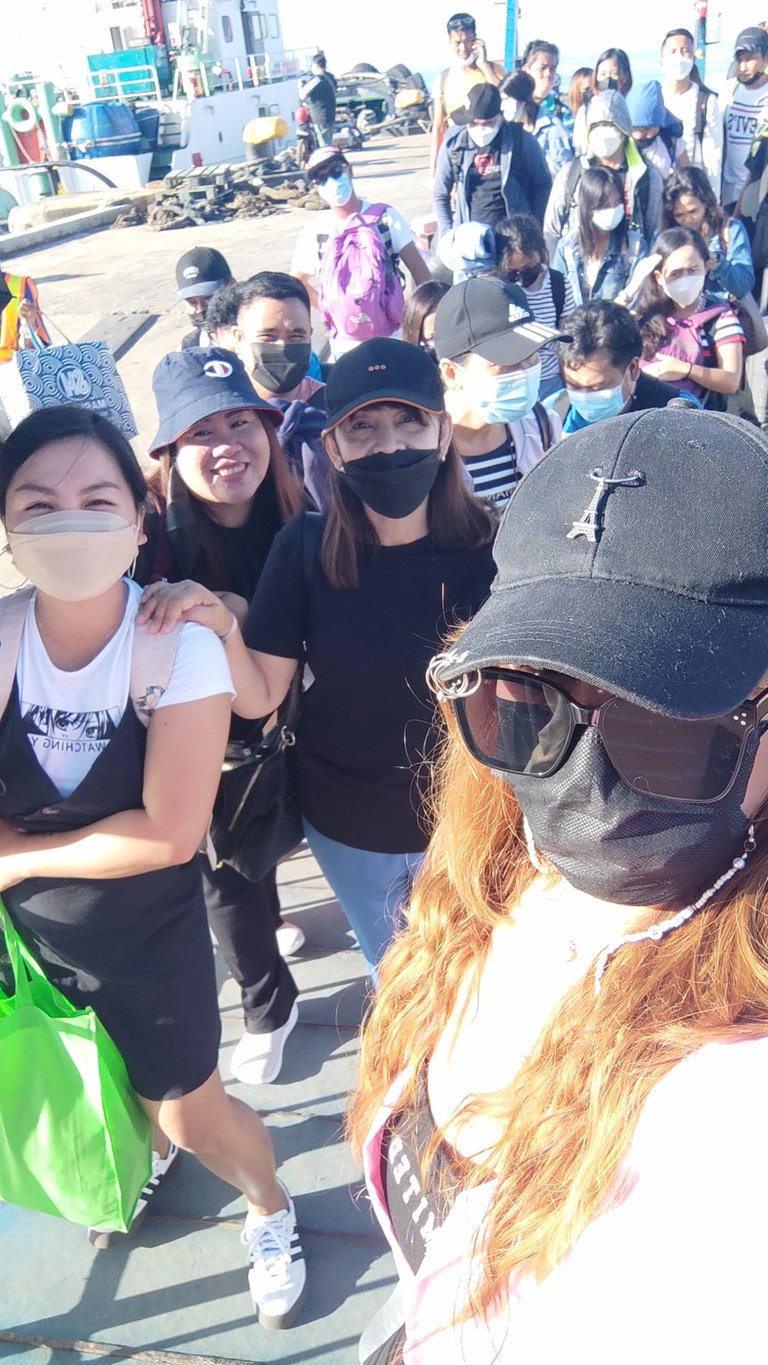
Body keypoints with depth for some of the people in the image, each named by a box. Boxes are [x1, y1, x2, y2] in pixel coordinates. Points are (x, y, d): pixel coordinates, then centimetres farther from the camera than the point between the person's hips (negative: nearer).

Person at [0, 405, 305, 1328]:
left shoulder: (181, 649, -24)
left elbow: (168, 834, -24)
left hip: (151, 935, -3)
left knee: (192, 1112, 11)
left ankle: (270, 1211, 45)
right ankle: (150, 1149, 62)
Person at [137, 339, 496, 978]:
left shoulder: (488, 548, -20)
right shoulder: (307, 547, -15)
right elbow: (258, 698, -14)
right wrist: (220, 626, -31)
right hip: (346, 827, 2)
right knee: (390, 970, 29)